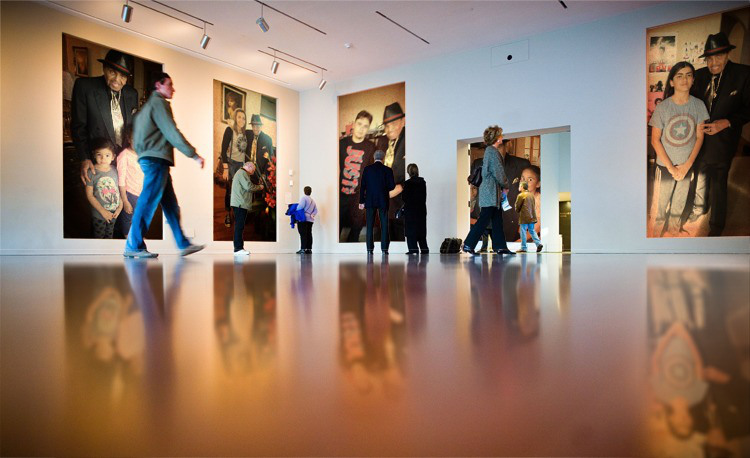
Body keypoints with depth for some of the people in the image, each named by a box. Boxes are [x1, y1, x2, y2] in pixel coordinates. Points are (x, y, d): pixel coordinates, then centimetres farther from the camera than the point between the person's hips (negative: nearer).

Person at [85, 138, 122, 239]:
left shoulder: (115, 170, -8)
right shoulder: (92, 172, -18)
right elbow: (89, 195, -16)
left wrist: (120, 207, -7)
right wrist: (103, 211, -18)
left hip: (114, 212, 3)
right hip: (99, 213, -3)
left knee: (110, 232, 27)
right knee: (99, 235, 19)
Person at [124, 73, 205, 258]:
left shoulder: (149, 104, 25)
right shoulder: (159, 103, -4)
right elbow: (172, 132, -14)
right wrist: (194, 155, -15)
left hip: (149, 158, 10)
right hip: (156, 159, -10)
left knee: (170, 204, 7)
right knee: (148, 203, -10)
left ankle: (184, 245, 9)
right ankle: (133, 246, -8)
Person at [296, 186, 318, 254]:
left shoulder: (304, 198, -5)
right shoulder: (313, 201, 20)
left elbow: (300, 206, -17)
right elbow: (316, 210, 15)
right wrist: (312, 215, 3)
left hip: (303, 219, -7)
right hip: (310, 220, 7)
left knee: (303, 234, -9)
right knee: (309, 234, 7)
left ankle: (303, 249, -13)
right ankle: (309, 249, 7)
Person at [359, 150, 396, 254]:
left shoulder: (367, 169, 0)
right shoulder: (388, 170, -3)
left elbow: (362, 186, 0)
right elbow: (392, 186, -4)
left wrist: (361, 201, 4)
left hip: (370, 201, 1)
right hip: (383, 201, -1)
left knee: (369, 225, 5)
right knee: (384, 225, 4)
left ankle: (370, 249, 3)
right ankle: (384, 248, -1)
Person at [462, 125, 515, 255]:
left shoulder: (489, 150, 18)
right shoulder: (493, 151, -13)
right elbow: (498, 172, -16)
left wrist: (502, 187, 17)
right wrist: (505, 186, -3)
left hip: (493, 192, 10)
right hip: (491, 191, -10)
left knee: (497, 219, 9)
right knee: (484, 219, -8)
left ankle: (500, 247, 12)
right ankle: (468, 245, -4)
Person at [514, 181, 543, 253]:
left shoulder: (521, 195, -10)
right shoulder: (531, 195, 13)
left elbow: (517, 206, -6)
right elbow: (533, 205, 18)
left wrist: (517, 211, 14)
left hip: (524, 217, -7)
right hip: (532, 216, 7)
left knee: (523, 231, -1)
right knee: (532, 230, 12)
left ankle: (523, 248, 0)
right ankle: (539, 243, -4)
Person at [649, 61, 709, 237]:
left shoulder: (698, 105, -6)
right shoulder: (662, 108, -13)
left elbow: (699, 137, 0)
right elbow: (655, 140, -11)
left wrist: (688, 164, -8)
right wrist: (671, 167, -12)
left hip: (687, 164, 2)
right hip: (665, 164, -2)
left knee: (680, 200, 16)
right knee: (662, 200, 9)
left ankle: (673, 226, 40)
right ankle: (657, 229, 32)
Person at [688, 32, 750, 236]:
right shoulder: (700, 75, -1)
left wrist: (727, 122, -23)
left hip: (722, 140, -4)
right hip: (700, 137, 4)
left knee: (718, 183, 5)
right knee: (701, 176, 21)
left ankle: (717, 225, 22)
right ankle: (700, 207, 45)